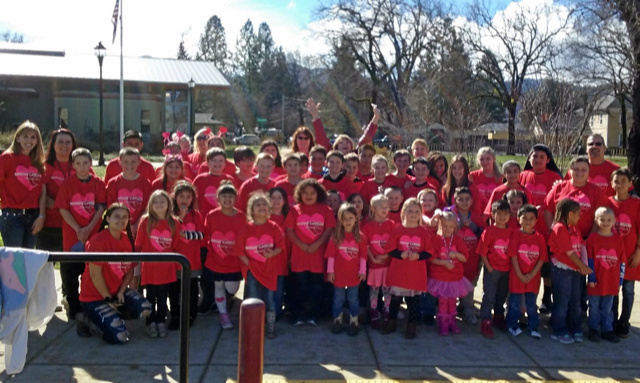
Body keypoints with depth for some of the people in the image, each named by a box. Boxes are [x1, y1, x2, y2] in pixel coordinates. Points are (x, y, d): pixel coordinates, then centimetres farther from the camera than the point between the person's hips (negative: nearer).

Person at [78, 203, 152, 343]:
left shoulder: (128, 240, 2)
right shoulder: (98, 240, -18)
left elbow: (130, 269, 3)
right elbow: (95, 274, -19)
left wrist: (121, 291, -11)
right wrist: (108, 299, -14)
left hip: (117, 291, 7)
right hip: (94, 297, -7)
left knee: (145, 309, -17)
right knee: (119, 337, -19)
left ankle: (112, 314, 8)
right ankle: (88, 318, 7)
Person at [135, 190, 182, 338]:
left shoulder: (174, 223, -1)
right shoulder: (145, 221, -5)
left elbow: (176, 246, 6)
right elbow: (138, 244, 2)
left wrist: (176, 263, 5)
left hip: (167, 268, 1)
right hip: (149, 267, -1)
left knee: (163, 297, 10)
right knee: (151, 297, 8)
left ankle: (161, 322, 22)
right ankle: (151, 323, 19)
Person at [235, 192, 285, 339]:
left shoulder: (273, 227, -2)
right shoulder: (247, 228, -2)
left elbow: (280, 246, -2)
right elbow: (239, 249, -1)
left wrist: (273, 253, -21)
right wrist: (247, 262, -11)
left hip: (269, 269, 0)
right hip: (251, 269, 0)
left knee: (269, 299, 4)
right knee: (253, 299, 2)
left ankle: (271, 328, 16)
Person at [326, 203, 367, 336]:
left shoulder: (360, 237, -3)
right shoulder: (335, 236, -5)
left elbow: (363, 256, -1)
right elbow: (331, 255, -5)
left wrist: (363, 271, -4)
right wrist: (330, 271, -8)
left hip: (354, 274, 0)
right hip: (338, 274, 0)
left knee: (353, 299, 10)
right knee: (338, 298, 12)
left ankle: (354, 322, 22)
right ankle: (337, 321, 26)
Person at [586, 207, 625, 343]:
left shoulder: (618, 240, 3)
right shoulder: (592, 238, -6)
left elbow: (622, 262, 6)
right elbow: (589, 260, -6)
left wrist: (620, 280, 4)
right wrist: (591, 278, -9)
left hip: (611, 282, 2)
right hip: (596, 281, -2)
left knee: (607, 307, 12)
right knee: (594, 307, 9)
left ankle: (607, 330, 23)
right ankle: (594, 330, 21)